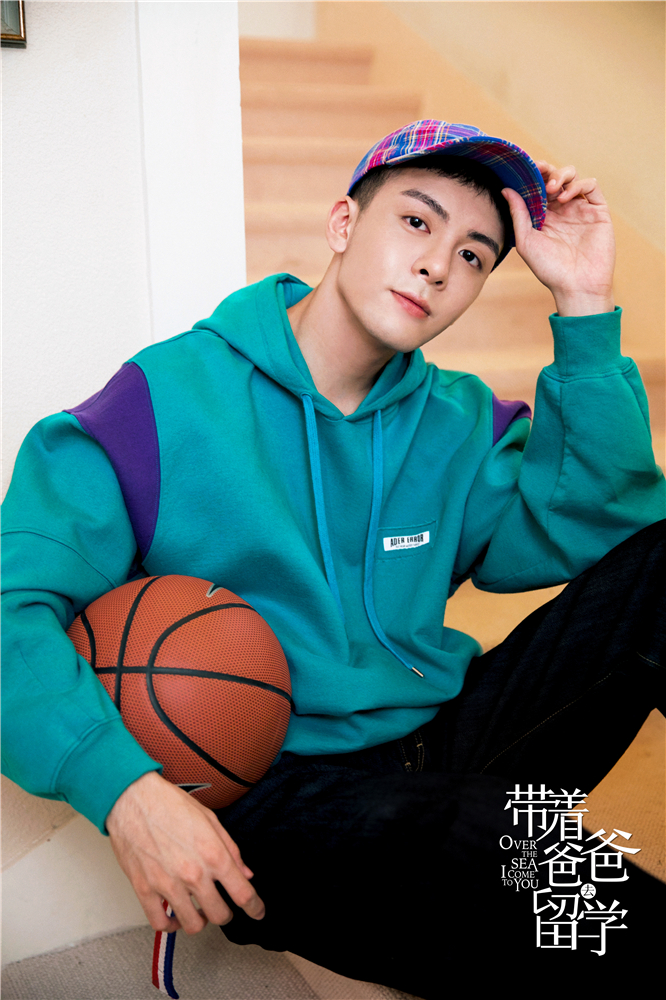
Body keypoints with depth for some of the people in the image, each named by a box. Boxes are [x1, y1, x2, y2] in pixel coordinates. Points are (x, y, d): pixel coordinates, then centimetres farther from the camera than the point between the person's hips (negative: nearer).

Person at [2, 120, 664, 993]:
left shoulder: (461, 421, 10)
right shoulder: (168, 398, -6)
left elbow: (589, 531, -5)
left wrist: (587, 311, -8)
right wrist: (123, 787, -24)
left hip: (449, 742, 6)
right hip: (272, 789, -5)